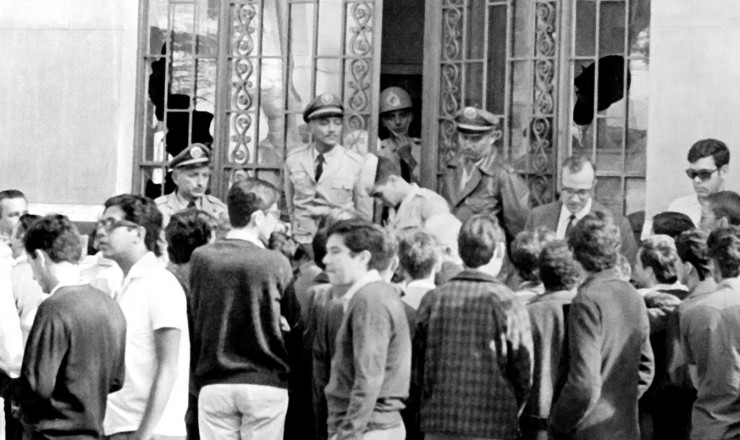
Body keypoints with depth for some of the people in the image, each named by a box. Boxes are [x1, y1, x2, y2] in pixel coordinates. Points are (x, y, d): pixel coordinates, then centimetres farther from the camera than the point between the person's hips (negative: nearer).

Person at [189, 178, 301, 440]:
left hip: (214, 383, 2)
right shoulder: (275, 263, -9)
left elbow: (195, 318, 9)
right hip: (265, 383, -2)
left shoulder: (201, 258, -1)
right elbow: (292, 323, 2)